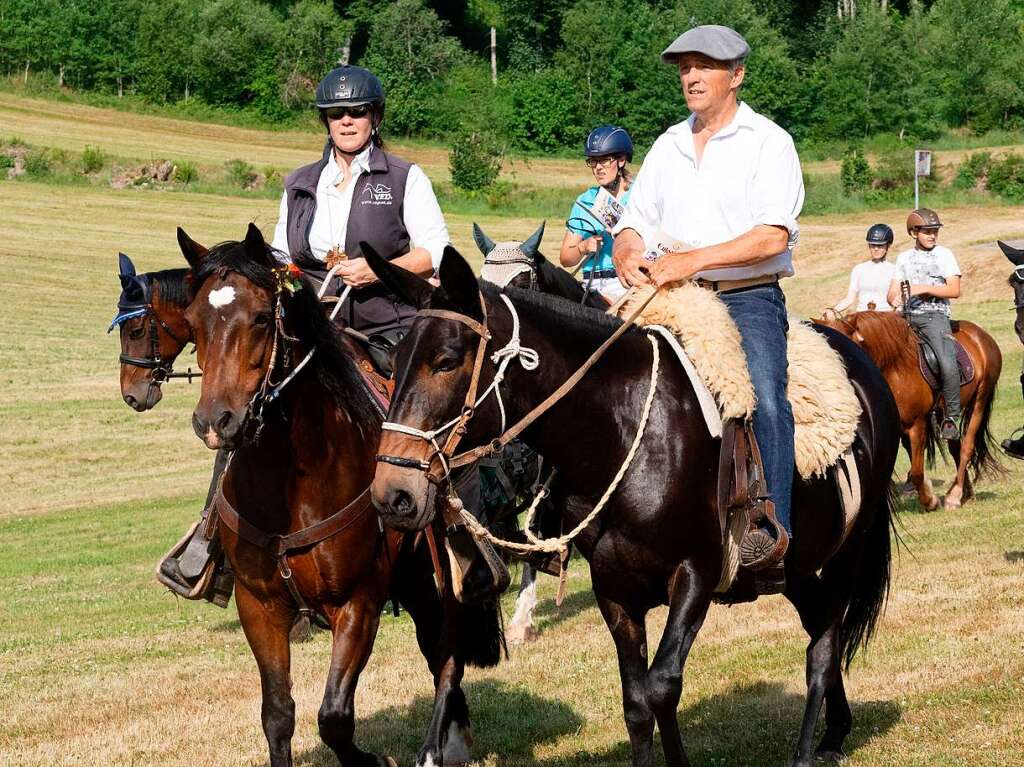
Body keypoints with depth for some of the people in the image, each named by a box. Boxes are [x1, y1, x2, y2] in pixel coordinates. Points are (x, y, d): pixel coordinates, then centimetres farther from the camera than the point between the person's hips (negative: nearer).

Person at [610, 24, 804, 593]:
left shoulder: (768, 142, 0)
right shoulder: (668, 146, 18)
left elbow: (772, 236, -13)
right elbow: (634, 223, 18)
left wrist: (692, 260, -21)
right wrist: (628, 255, -7)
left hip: (747, 298, -6)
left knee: (763, 396, -29)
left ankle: (769, 528, -35)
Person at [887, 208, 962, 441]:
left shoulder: (944, 255, 7)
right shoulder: (904, 258, 18)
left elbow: (954, 290, -2)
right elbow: (892, 292, 16)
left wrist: (924, 288, -12)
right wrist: (895, 298, -8)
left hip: (934, 316, -4)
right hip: (906, 317, 4)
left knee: (948, 364, -26)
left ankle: (951, 417, -11)